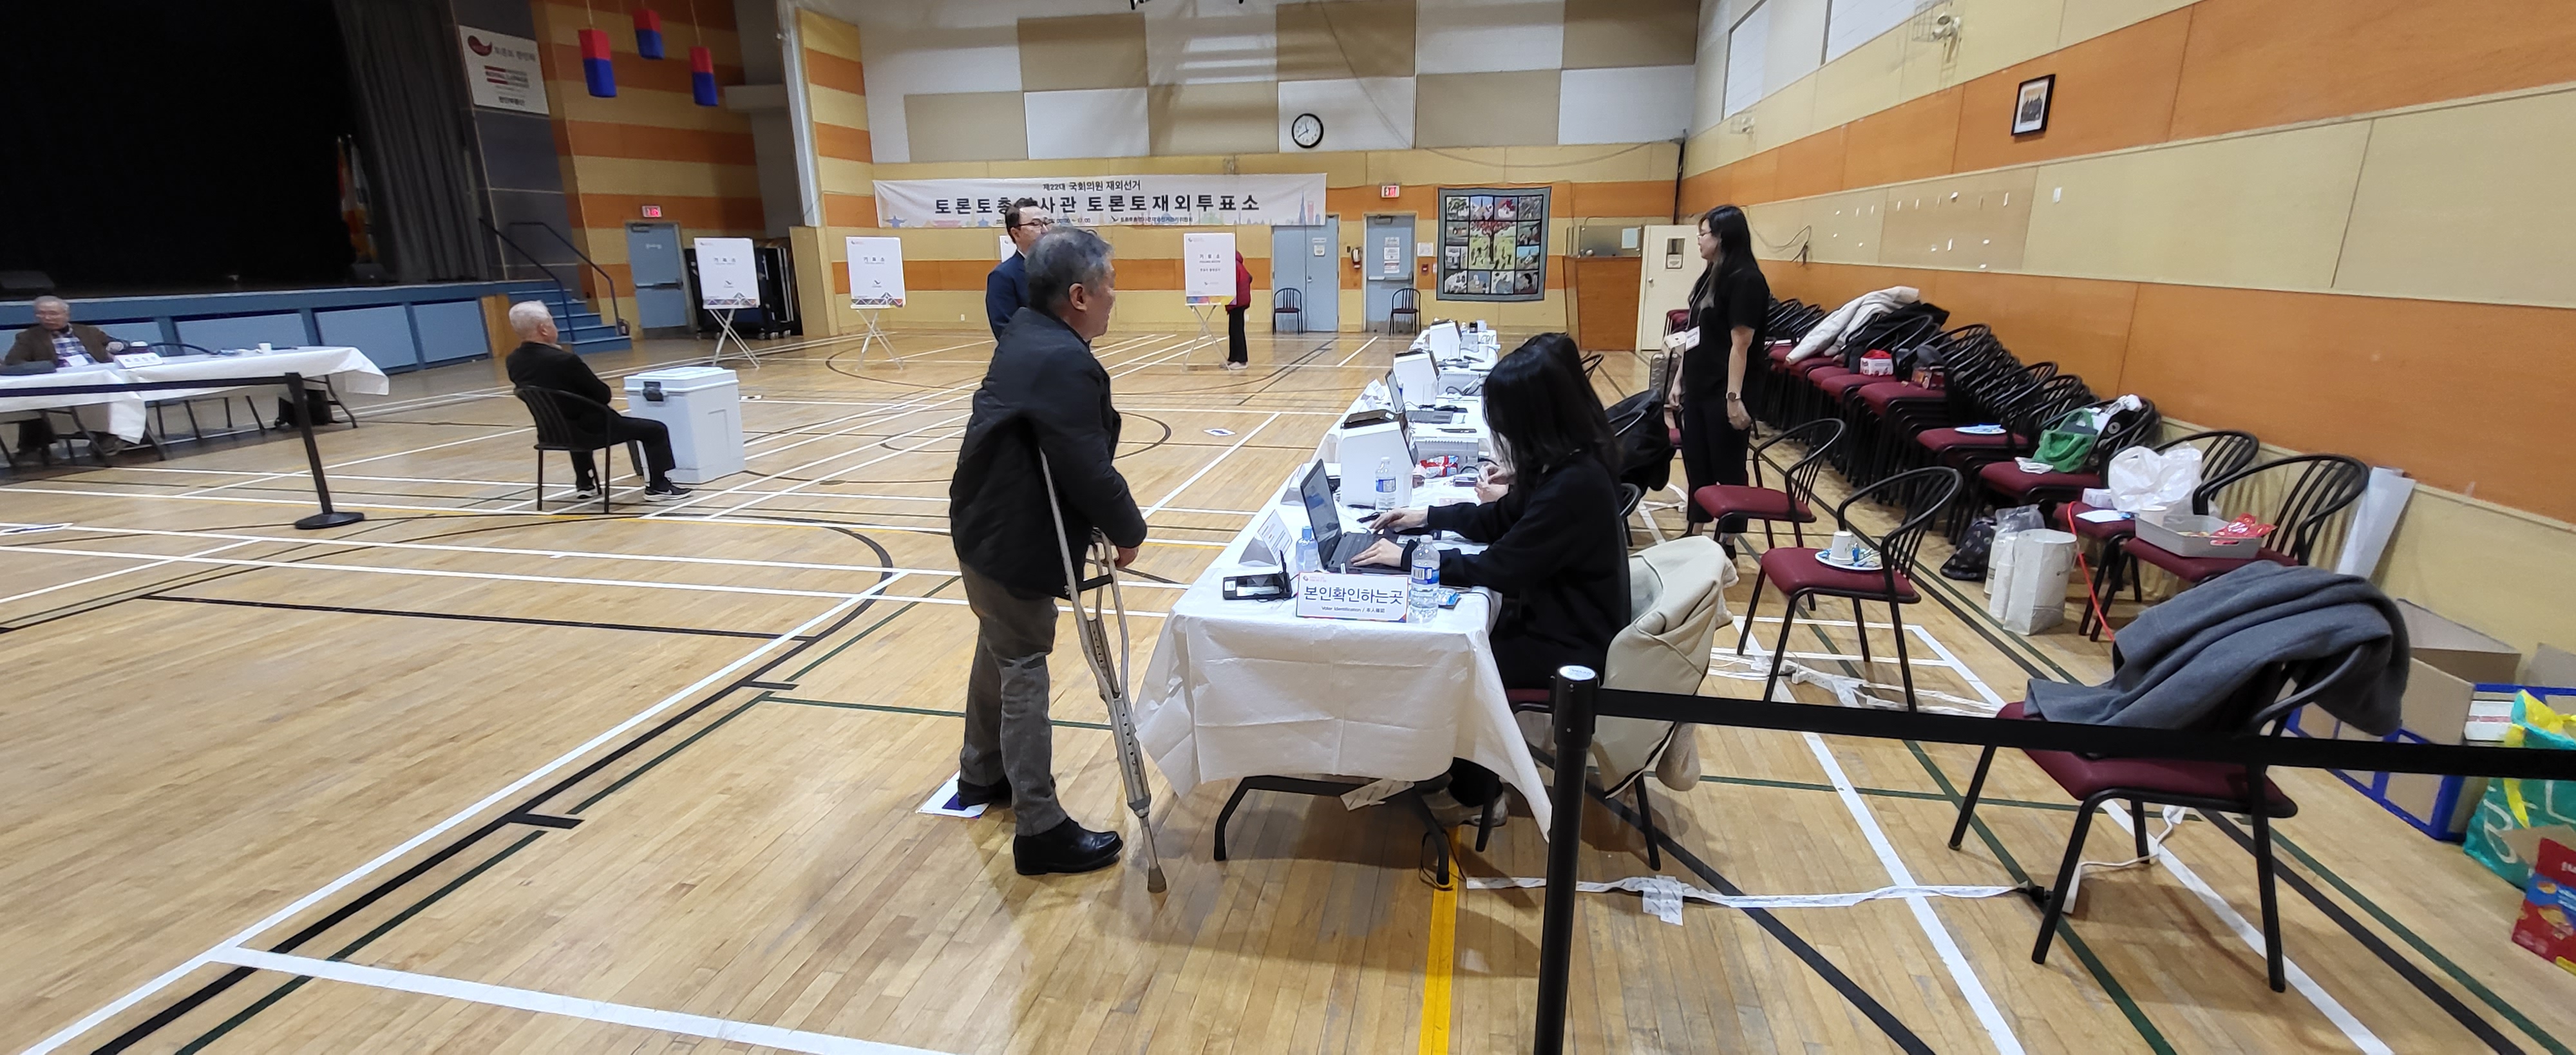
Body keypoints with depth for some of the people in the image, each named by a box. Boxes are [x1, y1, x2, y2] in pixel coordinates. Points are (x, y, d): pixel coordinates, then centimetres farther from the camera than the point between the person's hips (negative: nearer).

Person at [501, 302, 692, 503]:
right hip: (591, 430, -8)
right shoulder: (564, 360, -27)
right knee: (656, 430, 5)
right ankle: (658, 486, 7)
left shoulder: (513, 361, -4)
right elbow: (603, 395, -15)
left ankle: (584, 484, 45)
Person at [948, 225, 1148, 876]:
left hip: (987, 526, 10)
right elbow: (1089, 470, -26)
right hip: (1014, 542, -10)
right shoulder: (1064, 364, -26)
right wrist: (1128, 532, -10)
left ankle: (982, 775, 43)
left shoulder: (1027, 334, 7)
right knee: (1024, 674, -3)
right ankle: (1041, 830, 8)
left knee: (998, 652, 24)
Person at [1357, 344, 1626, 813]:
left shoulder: (1575, 484, -30)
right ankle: (1462, 763, 23)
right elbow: (1500, 520, 15)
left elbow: (1499, 568, -27)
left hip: (1571, 643, -9)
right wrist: (1428, 517, 10)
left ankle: (1474, 789, 20)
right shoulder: (1564, 465, -1)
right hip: (1553, 612, 9)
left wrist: (1409, 556, -20)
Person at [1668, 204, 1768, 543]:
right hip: (1698, 389, 9)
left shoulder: (1746, 280, -13)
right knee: (1696, 465, 14)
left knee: (1728, 470, 3)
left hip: (1722, 393, -9)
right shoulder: (1710, 277, 13)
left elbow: (1740, 343, -18)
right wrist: (1679, 381, 15)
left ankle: (1727, 544, 14)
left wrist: (1734, 397, -21)